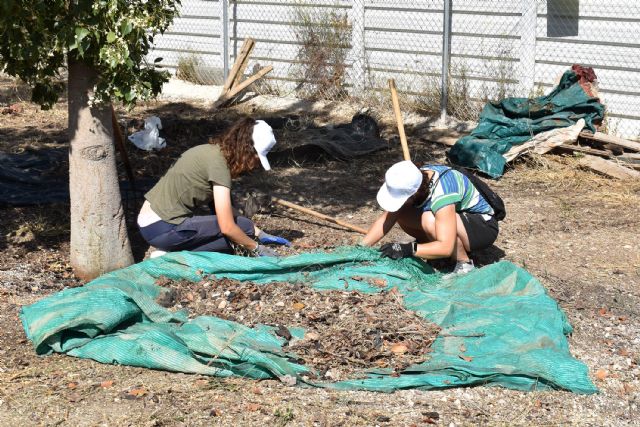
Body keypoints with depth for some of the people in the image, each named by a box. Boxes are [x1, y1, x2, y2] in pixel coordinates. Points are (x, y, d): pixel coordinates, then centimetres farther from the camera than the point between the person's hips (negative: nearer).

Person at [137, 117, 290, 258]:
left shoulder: (212, 151, 9)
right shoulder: (218, 162, -18)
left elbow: (227, 210, 16)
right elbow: (227, 227, -19)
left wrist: (259, 233, 15)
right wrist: (256, 249, -4)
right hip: (162, 229, -10)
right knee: (242, 227, -9)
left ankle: (173, 252, 3)